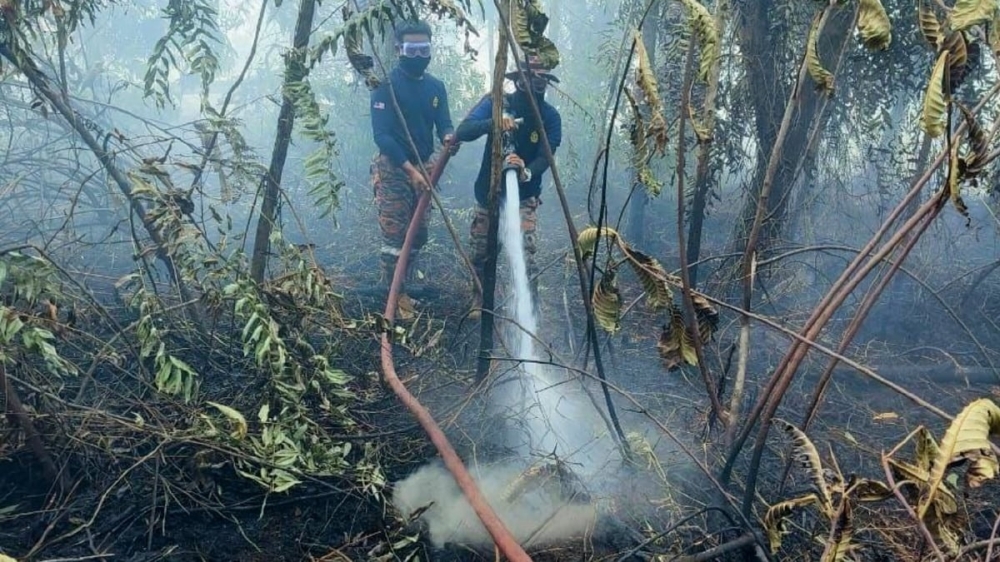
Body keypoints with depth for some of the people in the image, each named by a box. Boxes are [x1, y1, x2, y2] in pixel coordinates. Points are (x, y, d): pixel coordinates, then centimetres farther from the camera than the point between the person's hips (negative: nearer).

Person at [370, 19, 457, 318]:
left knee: (418, 234, 9)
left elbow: (444, 123, 4)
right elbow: (381, 134, -17)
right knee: (395, 235, -7)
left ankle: (404, 289, 22)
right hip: (393, 168, -6)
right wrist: (410, 169, -23)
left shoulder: (436, 87, 7)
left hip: (424, 167, 6)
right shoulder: (386, 84, -11)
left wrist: (448, 137, -22)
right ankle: (394, 295, 3)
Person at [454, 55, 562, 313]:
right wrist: (494, 122, -44)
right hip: (488, 193, 2)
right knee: (481, 253, 12)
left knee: (525, 255, -16)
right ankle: (479, 301, 36)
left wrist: (527, 172, -44)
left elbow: (545, 157, -21)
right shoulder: (496, 103, -12)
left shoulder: (550, 116, -11)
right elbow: (462, 132, -25)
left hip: (523, 197, -1)